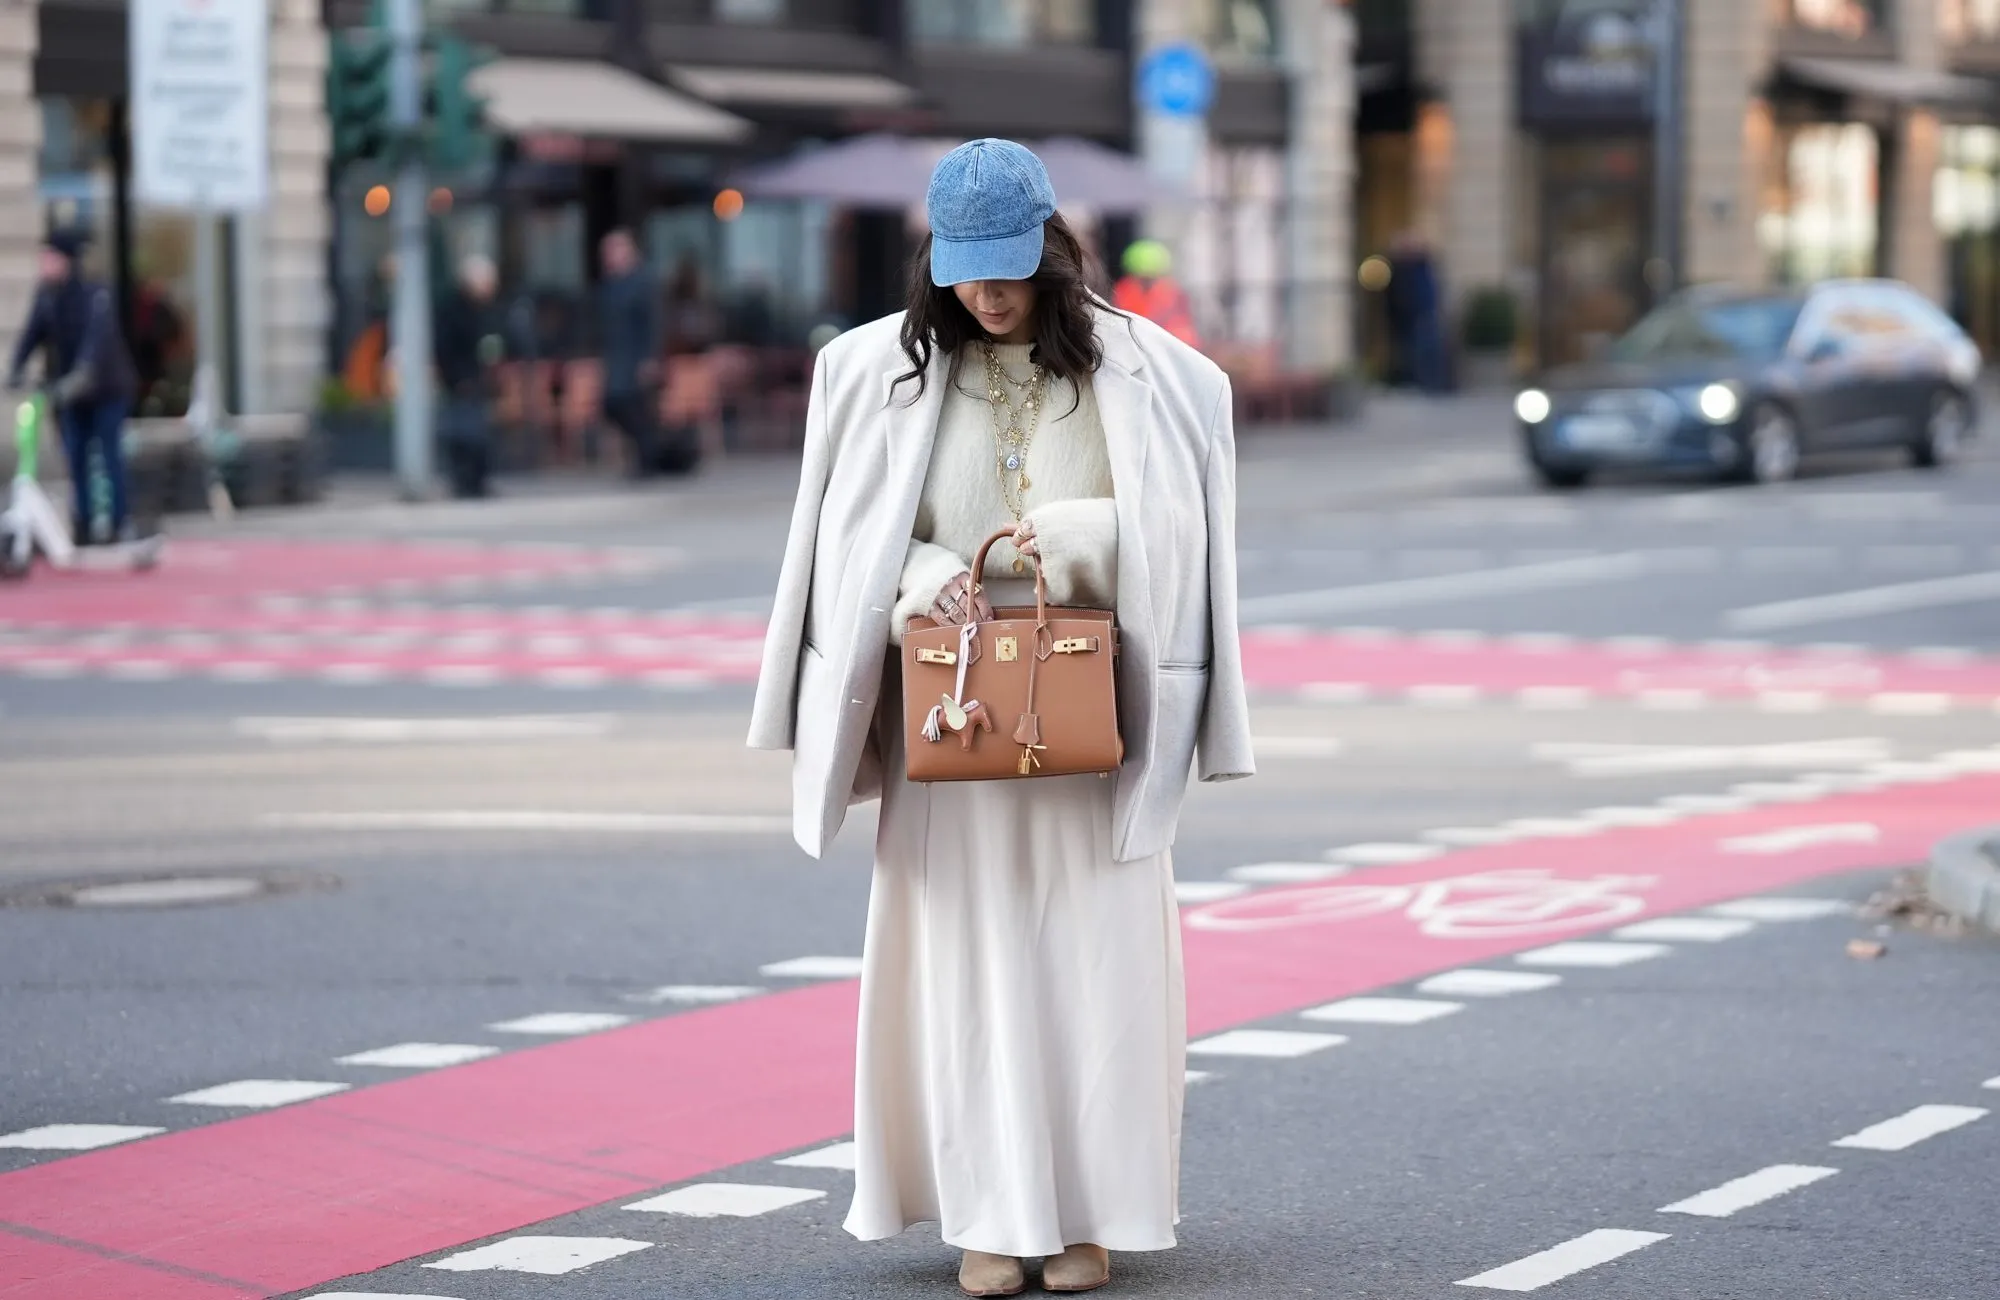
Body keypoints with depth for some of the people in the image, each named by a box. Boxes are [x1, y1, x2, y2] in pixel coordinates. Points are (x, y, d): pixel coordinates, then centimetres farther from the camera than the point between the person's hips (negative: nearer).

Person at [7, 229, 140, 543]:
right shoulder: (46, 295, -4)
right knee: (75, 458, 5)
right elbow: (32, 334, -8)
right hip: (69, 392, 5)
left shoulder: (96, 296, -20)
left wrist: (79, 376, -44)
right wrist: (15, 370, -24)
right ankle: (84, 526, 13)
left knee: (111, 455, -3)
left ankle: (121, 524, 4)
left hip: (105, 389, -5)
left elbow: (96, 340, -31)